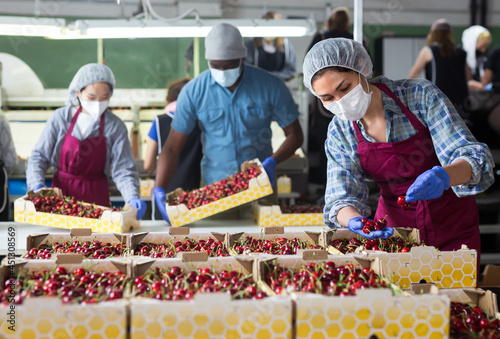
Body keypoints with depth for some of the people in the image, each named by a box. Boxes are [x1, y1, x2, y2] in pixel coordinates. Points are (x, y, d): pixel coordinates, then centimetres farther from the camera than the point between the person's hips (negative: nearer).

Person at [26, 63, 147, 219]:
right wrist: (37, 187, -13)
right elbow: (38, 156, 4)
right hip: (61, 191, 1)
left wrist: (133, 199, -23)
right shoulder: (60, 118, 0)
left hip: (95, 195, 0)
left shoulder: (115, 126, -1)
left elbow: (123, 170, -5)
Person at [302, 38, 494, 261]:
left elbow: (475, 157, -22)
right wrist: (354, 221, -37)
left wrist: (444, 176, -44)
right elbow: (341, 196, -14)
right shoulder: (339, 132, -9)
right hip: (393, 227, 2)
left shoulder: (420, 95, -19)